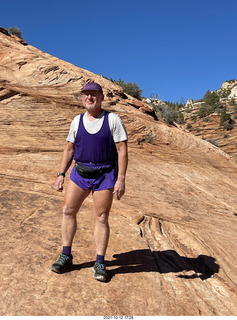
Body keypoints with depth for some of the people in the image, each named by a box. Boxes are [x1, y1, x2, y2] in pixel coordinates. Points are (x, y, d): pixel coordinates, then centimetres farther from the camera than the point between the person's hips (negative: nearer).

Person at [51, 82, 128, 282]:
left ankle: (100, 263, 14)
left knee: (101, 218, 0)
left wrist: (121, 179, -16)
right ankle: (66, 257, 18)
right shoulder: (77, 121, 7)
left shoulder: (113, 120, -5)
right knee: (68, 211, 2)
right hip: (79, 173, 4)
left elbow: (122, 150, -9)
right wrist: (61, 174, 4)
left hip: (105, 175, -4)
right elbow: (69, 149, 12)